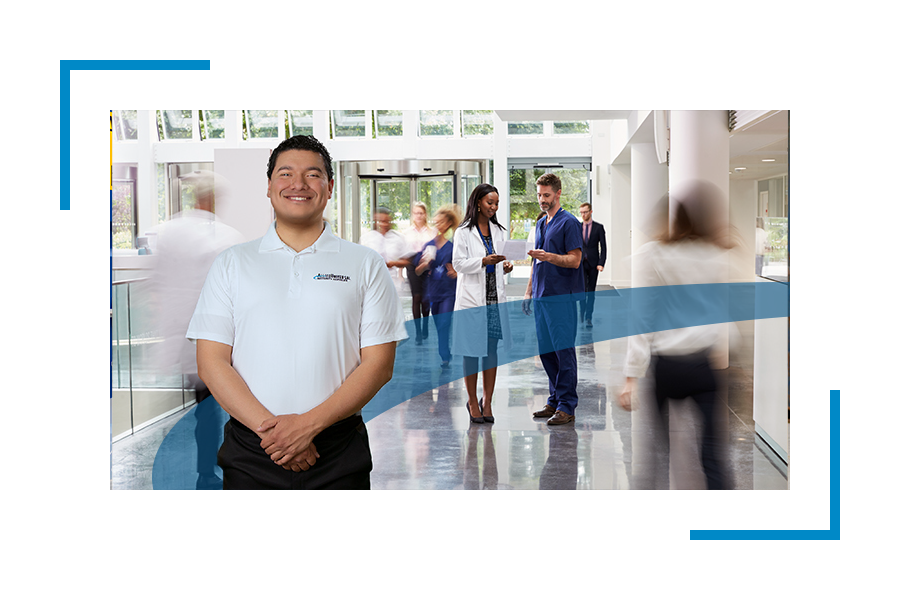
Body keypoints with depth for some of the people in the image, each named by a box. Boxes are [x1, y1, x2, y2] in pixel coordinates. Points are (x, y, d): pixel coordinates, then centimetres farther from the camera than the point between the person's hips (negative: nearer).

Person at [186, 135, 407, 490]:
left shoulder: (366, 265, 5)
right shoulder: (231, 264, 8)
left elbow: (379, 364, -2)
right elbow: (211, 362, 1)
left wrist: (309, 424, -14)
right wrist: (268, 426, -13)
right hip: (250, 453, 1)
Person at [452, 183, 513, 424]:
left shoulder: (499, 231, 14)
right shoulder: (464, 232, -3)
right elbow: (458, 263, -9)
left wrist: (506, 265, -5)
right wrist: (484, 261, -21)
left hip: (495, 298, 5)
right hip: (472, 298, -5)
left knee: (492, 349, 6)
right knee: (472, 351, -1)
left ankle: (487, 401, 14)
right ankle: (473, 402, 10)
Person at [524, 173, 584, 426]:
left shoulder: (569, 223, -7)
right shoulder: (541, 224, 19)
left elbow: (574, 260, -13)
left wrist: (548, 257, -26)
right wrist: (529, 292, 19)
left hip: (562, 296, -8)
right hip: (542, 296, 8)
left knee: (564, 350, -7)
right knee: (546, 351, 10)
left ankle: (567, 406, -3)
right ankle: (555, 400, 18)